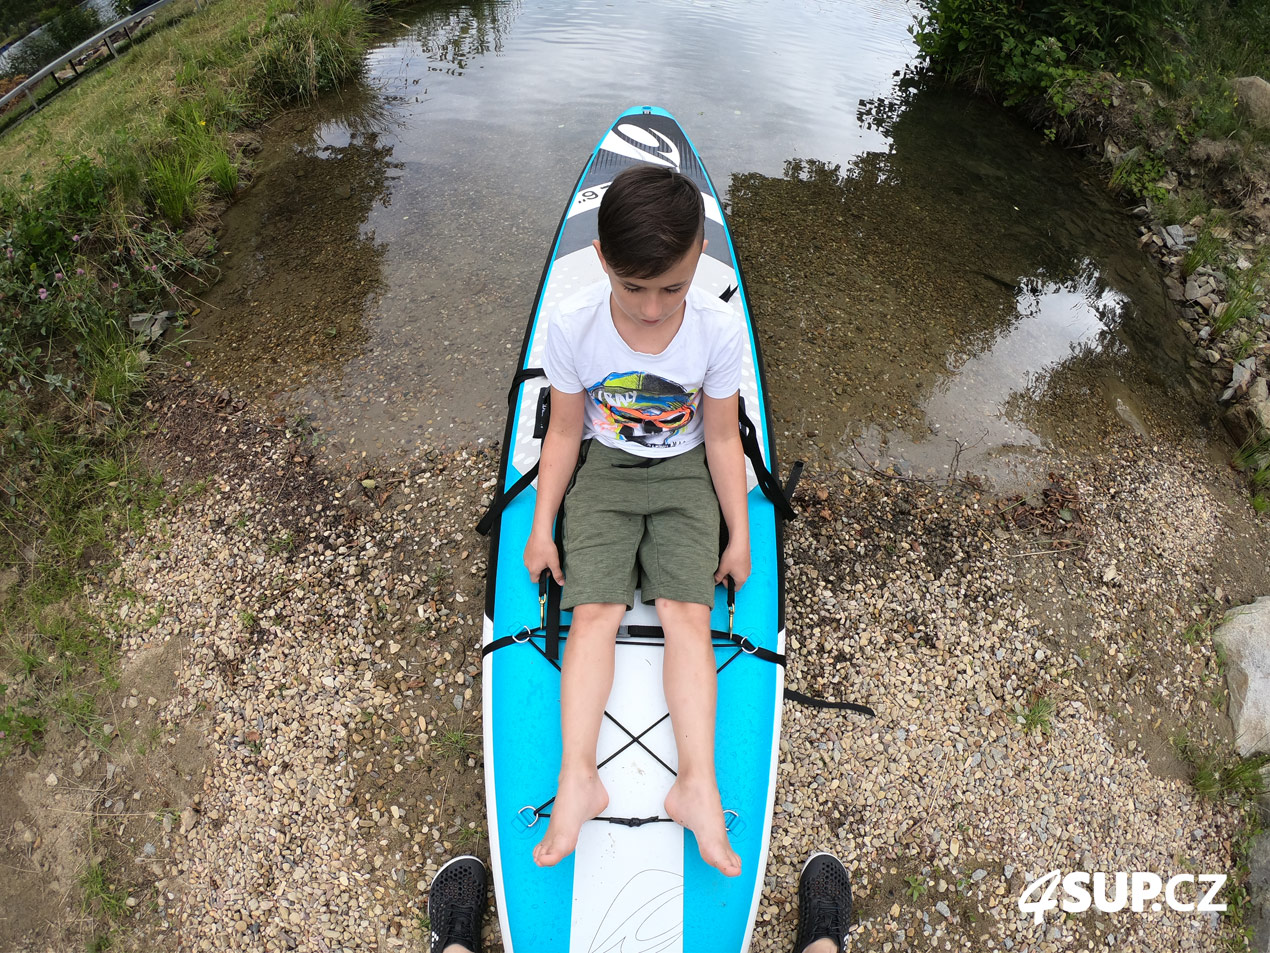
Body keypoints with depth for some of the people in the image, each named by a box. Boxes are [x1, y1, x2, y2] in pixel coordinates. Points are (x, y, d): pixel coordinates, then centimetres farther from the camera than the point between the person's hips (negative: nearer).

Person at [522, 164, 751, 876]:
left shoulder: (721, 329, -17)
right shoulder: (573, 326, -17)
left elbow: (722, 438, -6)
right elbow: (566, 432, -5)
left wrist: (739, 535, -2)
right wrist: (543, 527, -2)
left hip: (684, 474, 0)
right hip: (603, 469, 0)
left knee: (687, 612, -13)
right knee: (595, 612, -13)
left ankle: (698, 783, -13)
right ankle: (578, 778, -12)